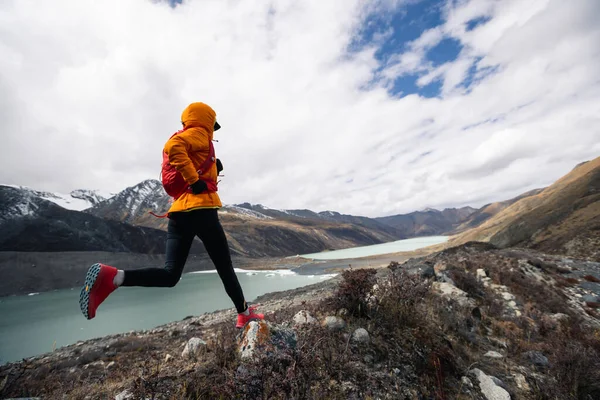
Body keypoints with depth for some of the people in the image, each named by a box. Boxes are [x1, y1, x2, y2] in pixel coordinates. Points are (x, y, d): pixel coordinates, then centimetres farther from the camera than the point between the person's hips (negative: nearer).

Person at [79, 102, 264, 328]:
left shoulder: (184, 139, 29)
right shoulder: (199, 134, 2)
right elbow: (173, 146, -20)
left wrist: (213, 170, 17)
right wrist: (195, 180, -18)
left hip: (178, 212, 8)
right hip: (200, 209, -8)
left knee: (170, 275, 2)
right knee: (225, 267, 4)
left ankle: (111, 277, -16)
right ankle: (244, 314, 17)